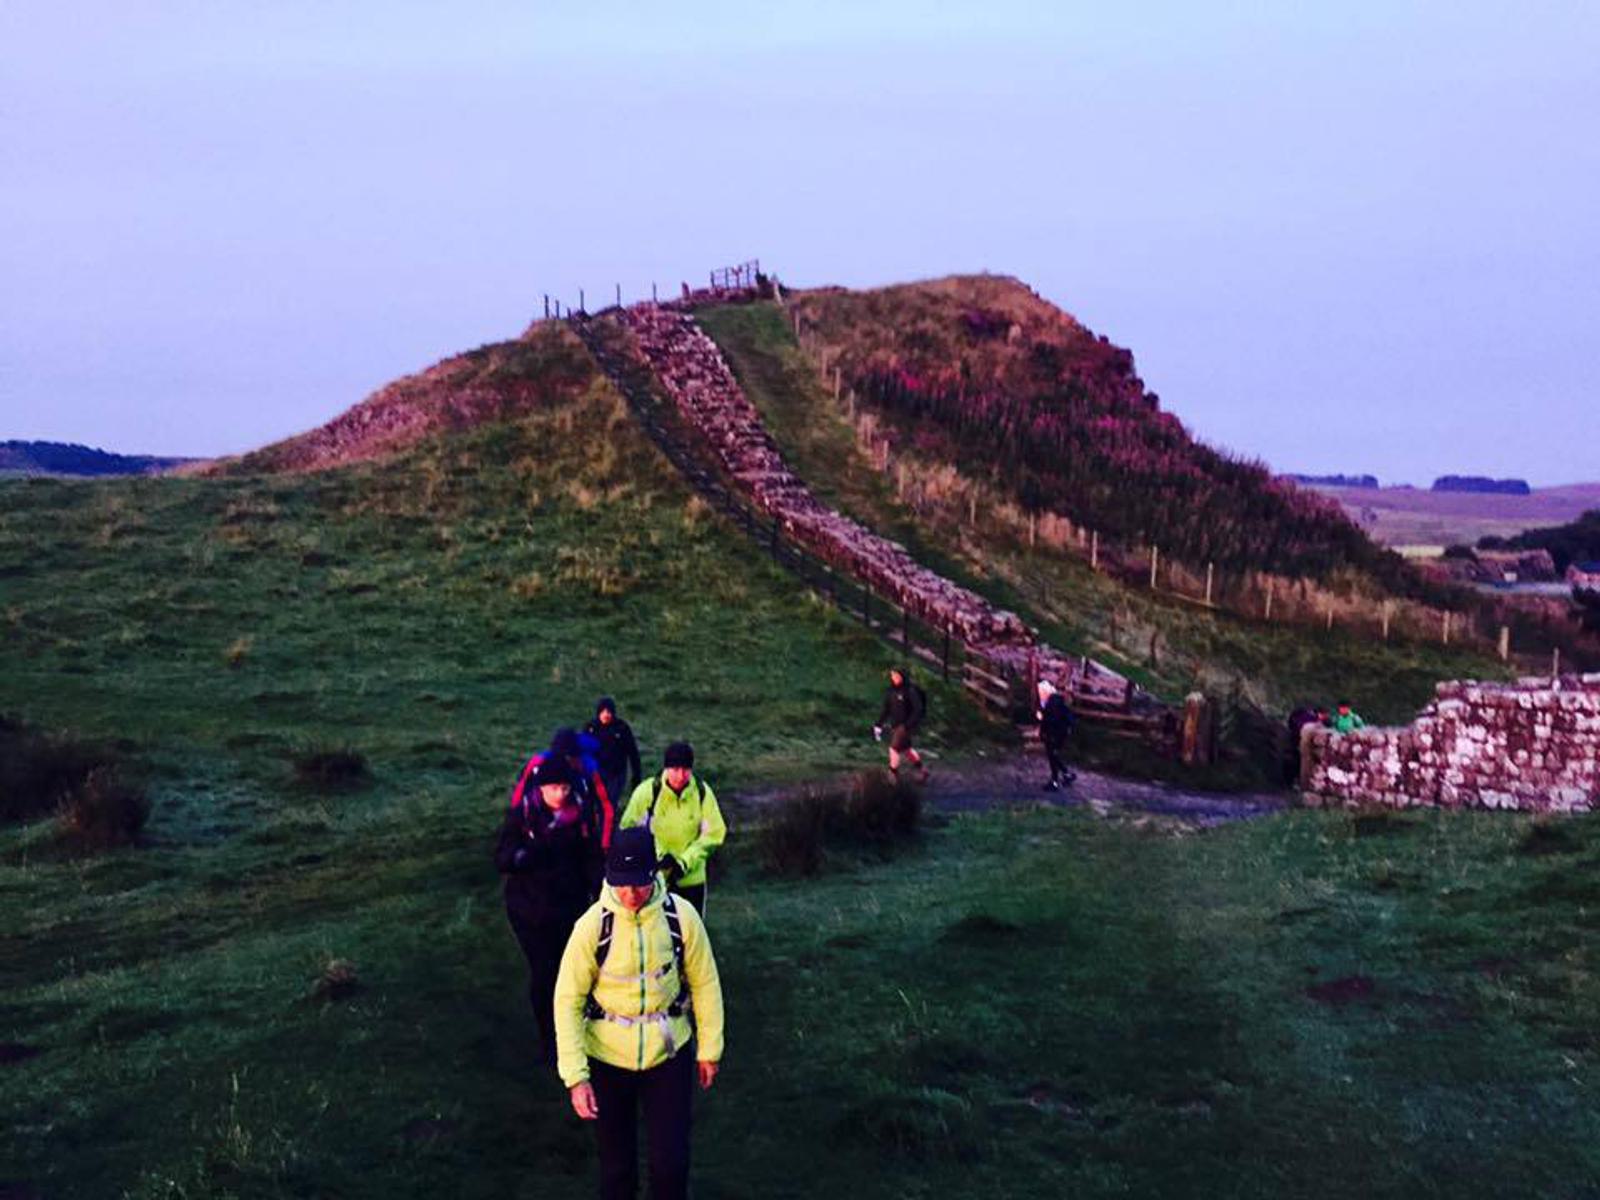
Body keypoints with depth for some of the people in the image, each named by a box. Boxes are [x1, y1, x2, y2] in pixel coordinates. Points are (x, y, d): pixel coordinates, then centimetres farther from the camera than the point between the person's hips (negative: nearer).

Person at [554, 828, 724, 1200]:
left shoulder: (681, 916, -15)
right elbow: (568, 1001, -12)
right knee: (617, 1164, 11)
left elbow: (704, 984, -1)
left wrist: (710, 1049, 5)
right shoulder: (592, 925, -18)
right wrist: (575, 1076, -15)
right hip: (607, 1058, -1)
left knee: (670, 1161, 4)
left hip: (669, 1054, 1)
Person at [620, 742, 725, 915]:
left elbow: (713, 834, -6)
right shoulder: (648, 791, -15)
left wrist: (685, 862, -16)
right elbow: (629, 828, -9)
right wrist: (658, 855, -19)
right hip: (652, 876, -2)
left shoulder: (702, 792, -10)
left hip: (691, 877, 2)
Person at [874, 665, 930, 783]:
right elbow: (885, 708, 10)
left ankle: (893, 775, 1)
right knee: (906, 749, 18)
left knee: (894, 748, -10)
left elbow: (918, 710, -19)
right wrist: (879, 725, 5)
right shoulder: (890, 691, 3)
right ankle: (922, 770, 34)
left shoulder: (910, 691, -18)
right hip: (894, 725, 7)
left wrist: (908, 725, -23)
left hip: (906, 725, -7)